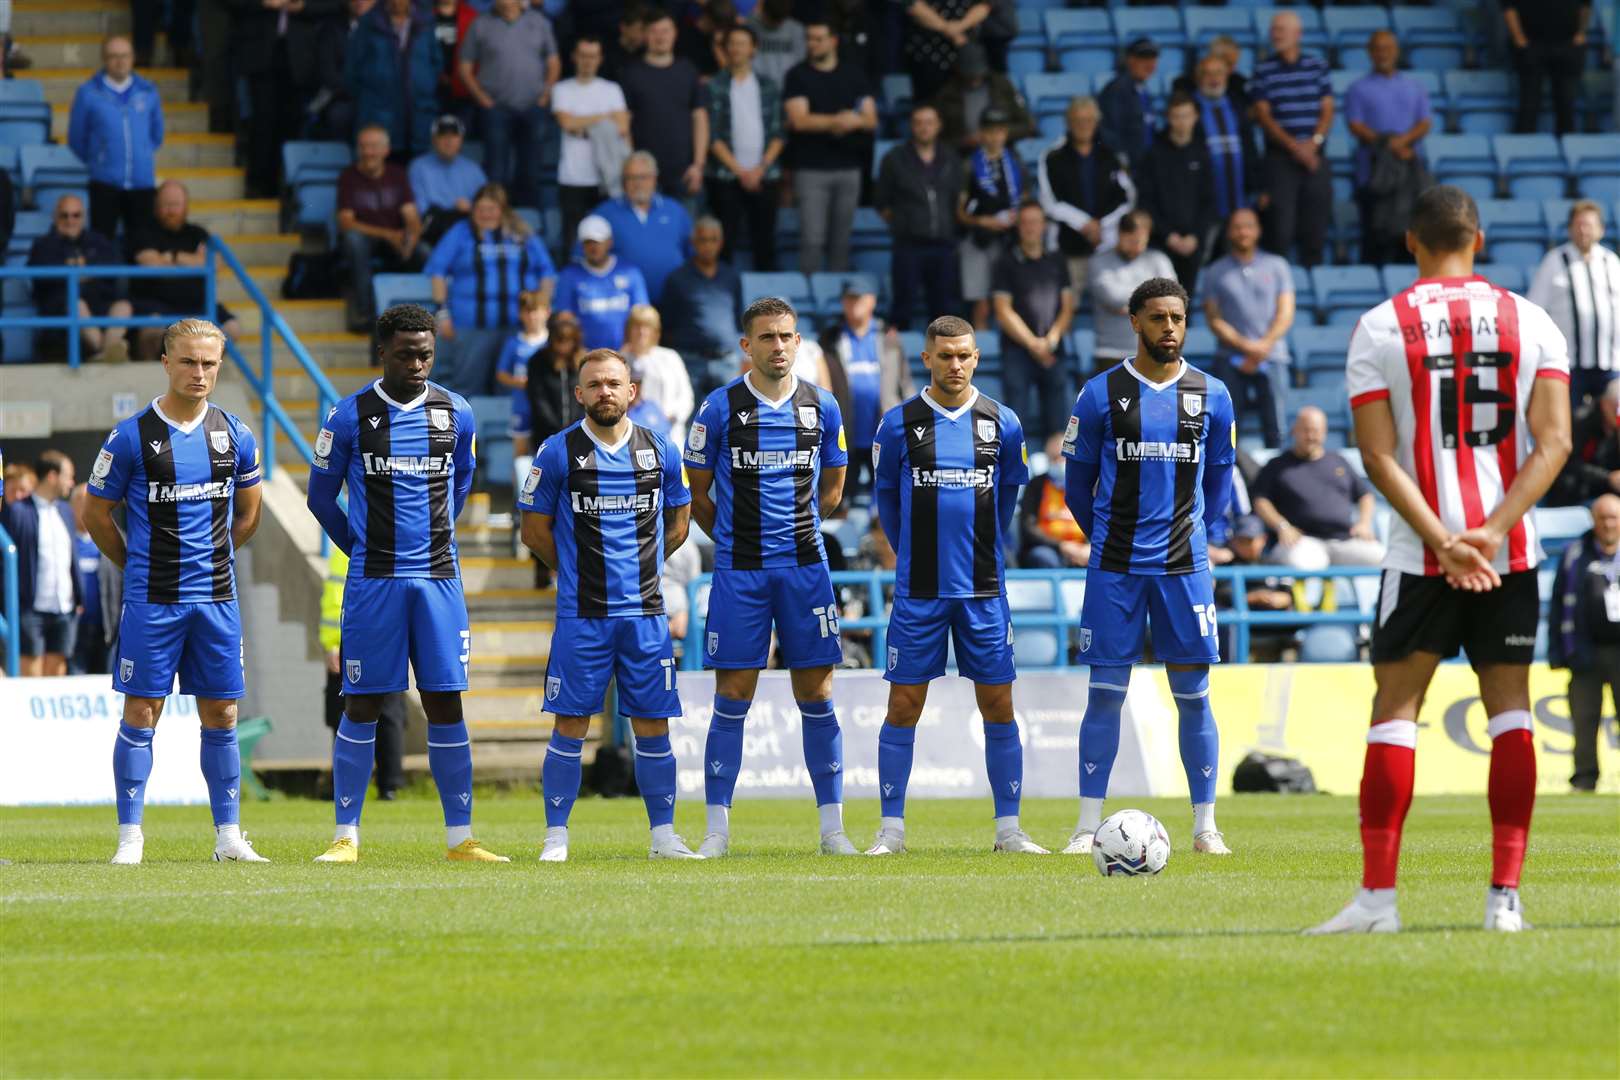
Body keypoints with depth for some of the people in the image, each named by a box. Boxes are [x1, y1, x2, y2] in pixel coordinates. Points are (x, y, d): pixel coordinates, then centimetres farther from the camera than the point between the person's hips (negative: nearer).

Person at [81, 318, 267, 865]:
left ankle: (228, 836, 11)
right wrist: (139, 567, 7)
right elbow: (95, 514, 2)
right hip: (151, 600, -3)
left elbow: (247, 513, 20)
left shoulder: (235, 435, 5)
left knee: (221, 716, 5)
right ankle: (130, 836, 1)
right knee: (142, 713, -3)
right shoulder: (131, 436, -6)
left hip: (217, 597, 3)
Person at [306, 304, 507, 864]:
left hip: (439, 578, 2)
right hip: (373, 580, -2)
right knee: (362, 704, -1)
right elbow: (321, 495, 8)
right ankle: (346, 835, 4)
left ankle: (459, 837, 5)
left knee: (445, 702, 1)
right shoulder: (351, 416, -3)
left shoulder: (456, 414, 5)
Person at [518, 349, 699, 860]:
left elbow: (677, 524, 18)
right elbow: (535, 528, 5)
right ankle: (556, 836, 4)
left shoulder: (660, 452, 6)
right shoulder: (559, 452, -2)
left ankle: (664, 835, 11)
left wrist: (637, 566, 13)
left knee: (654, 727, 3)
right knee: (570, 726, -3)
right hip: (581, 613, -2)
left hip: (645, 611, 2)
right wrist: (579, 571, 10)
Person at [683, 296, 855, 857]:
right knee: (732, 699, -1)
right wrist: (736, 537, 9)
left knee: (816, 695, 2)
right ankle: (717, 827, 5)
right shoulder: (720, 408, -2)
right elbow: (696, 491, 6)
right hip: (739, 571, -2)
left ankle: (832, 827, 7)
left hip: (805, 566, 2)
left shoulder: (822, 407, 5)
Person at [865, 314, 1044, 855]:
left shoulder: (1002, 424, 3)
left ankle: (1009, 829, 7)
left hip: (983, 589, 1)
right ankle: (891, 829, 5)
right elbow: (886, 496, 11)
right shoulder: (899, 423, -1)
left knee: (998, 707, 1)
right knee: (903, 707, -1)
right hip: (918, 590, -1)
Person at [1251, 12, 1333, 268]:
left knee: (1315, 226, 1)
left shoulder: (1317, 66, 9)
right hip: (1279, 158, -2)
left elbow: (1327, 110, 6)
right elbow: (1263, 115, -3)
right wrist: (1293, 145, -13)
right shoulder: (1264, 70, 3)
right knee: (1280, 227, -8)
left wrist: (1314, 142, -11)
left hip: (1314, 157, 2)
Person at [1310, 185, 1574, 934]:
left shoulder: (1380, 328, -1)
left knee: (1395, 707, 3)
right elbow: (1554, 441, -5)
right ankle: (1505, 894, 2)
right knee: (1509, 706, 7)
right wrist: (1494, 531, -12)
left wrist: (1443, 543, -12)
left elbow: (1378, 455, -8)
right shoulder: (1530, 322, 4)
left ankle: (1377, 894, -3)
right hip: (1512, 550, 2)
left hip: (1421, 555, -2)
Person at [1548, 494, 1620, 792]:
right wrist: (1556, 653, -2)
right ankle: (1584, 780, 6)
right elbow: (1557, 607, 4)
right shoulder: (1575, 556, 6)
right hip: (1586, 653, 0)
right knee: (1584, 722, 1)